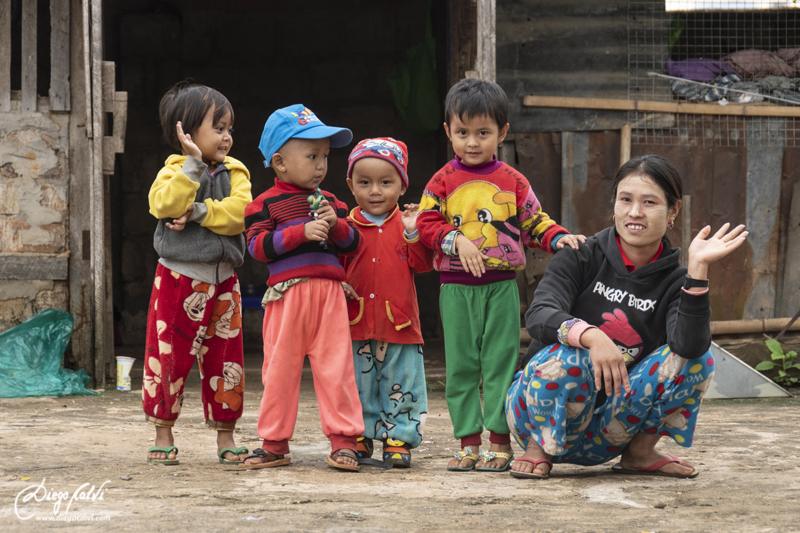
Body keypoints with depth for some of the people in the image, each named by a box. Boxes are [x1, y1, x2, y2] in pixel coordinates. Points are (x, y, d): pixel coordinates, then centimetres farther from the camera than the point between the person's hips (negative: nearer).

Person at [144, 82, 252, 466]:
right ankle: (163, 434, 14)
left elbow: (241, 211, -11)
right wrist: (193, 165, -23)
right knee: (170, 357, 2)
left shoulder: (235, 173, 6)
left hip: (222, 282, 3)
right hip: (178, 278, -3)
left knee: (224, 359, 5)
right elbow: (166, 206, -22)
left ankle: (225, 436, 13)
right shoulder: (174, 171, -2)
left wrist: (200, 212, -18)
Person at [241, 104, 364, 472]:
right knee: (280, 367, 5)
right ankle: (275, 444, 14)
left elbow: (352, 241, 15)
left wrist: (335, 225, -6)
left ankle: (343, 440, 3)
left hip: (328, 293, 3)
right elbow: (257, 245, -9)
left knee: (335, 365, -2)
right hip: (286, 294, -3)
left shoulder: (329, 201, 15)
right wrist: (302, 232, -16)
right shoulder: (267, 203, 1)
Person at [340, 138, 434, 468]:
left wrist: (414, 233, -18)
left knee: (400, 384, 4)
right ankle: (360, 438, 18)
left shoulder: (404, 224, 3)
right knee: (358, 384, 7)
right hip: (357, 323, 1)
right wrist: (338, 284, -11)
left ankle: (398, 439, 12)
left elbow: (423, 264, -4)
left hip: (399, 323, 0)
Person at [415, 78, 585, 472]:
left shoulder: (512, 182, 5)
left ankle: (500, 442, 4)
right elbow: (427, 223, 0)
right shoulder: (443, 182, 4)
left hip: (501, 286, 0)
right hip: (456, 287, 1)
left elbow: (534, 221, 10)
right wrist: (457, 241, -15)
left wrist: (558, 238, -7)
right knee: (460, 366, 4)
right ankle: (468, 443, 10)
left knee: (500, 363, -1)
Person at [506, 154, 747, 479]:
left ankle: (639, 453, 1)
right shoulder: (582, 258, -6)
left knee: (698, 360, -16)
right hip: (540, 416, -2)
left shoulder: (674, 280, -2)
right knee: (570, 356, -34)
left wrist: (698, 268, -29)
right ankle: (539, 450, -8)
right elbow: (539, 315, -24)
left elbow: (690, 345, -22)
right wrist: (590, 336, -43)